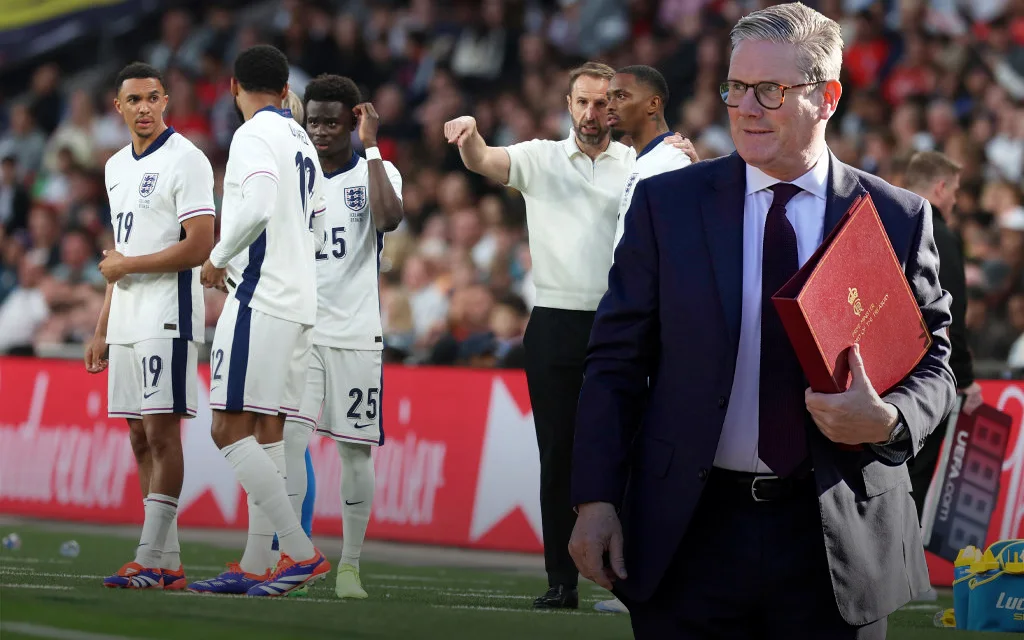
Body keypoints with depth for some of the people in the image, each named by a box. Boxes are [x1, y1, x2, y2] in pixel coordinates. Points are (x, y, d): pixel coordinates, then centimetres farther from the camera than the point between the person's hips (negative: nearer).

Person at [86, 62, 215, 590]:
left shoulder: (184, 160, -8)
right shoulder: (117, 167, 17)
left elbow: (199, 248, -16)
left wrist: (126, 266, -8)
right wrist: (101, 329, 20)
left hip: (168, 317, -9)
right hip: (126, 323, 9)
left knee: (161, 430, -11)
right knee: (140, 437, 6)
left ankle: (151, 561, -13)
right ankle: (167, 564, 8)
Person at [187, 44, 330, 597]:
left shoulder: (252, 136, -9)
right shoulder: (301, 142, 18)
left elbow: (257, 207, -23)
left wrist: (219, 258, -9)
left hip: (260, 300, -9)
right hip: (299, 298, 9)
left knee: (230, 429, -10)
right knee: (266, 429, 10)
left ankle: (300, 551, -16)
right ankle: (256, 565, 10)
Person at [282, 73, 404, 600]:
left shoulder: (376, 173, -1)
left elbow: (389, 218, -24)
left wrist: (370, 147, -18)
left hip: (355, 334, -2)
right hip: (297, 332, 2)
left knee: (355, 450, 2)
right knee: (289, 438, -11)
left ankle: (350, 566, 11)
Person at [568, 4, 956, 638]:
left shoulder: (898, 219, 3)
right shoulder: (666, 204, 3)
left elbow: (932, 365, 7)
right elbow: (617, 360, 4)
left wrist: (889, 420, -16)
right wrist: (597, 500, -4)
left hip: (836, 540, 0)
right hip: (690, 533, 0)